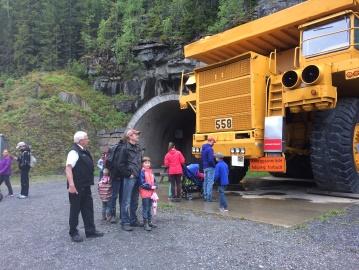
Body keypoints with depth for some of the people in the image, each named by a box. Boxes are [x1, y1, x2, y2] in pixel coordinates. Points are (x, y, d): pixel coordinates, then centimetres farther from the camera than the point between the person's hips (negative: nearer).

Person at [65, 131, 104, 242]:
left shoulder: (84, 151, 12)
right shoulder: (74, 152, -17)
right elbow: (68, 168, -26)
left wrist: (90, 182, 21)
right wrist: (71, 185, -33)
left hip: (85, 186, 9)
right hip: (76, 187, -9)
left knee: (88, 208, 14)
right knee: (75, 209, 5)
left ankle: (90, 231, 24)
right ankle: (73, 233, 20)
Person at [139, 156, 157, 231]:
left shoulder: (151, 171, 11)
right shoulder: (142, 172, -11)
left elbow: (154, 180, 15)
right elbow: (142, 183, -16)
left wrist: (154, 186, -5)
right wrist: (150, 187, -17)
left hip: (151, 192, 7)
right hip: (145, 192, -7)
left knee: (149, 208, 16)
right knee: (145, 208, -1)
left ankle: (149, 222, 26)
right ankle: (145, 223, 5)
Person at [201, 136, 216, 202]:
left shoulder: (203, 148, 12)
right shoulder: (210, 149, -17)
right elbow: (211, 159, -23)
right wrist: (214, 165, -11)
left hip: (205, 167, 9)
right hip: (210, 167, -9)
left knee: (205, 182, 14)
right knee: (210, 182, -6)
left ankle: (205, 196, 20)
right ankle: (209, 197, -5)